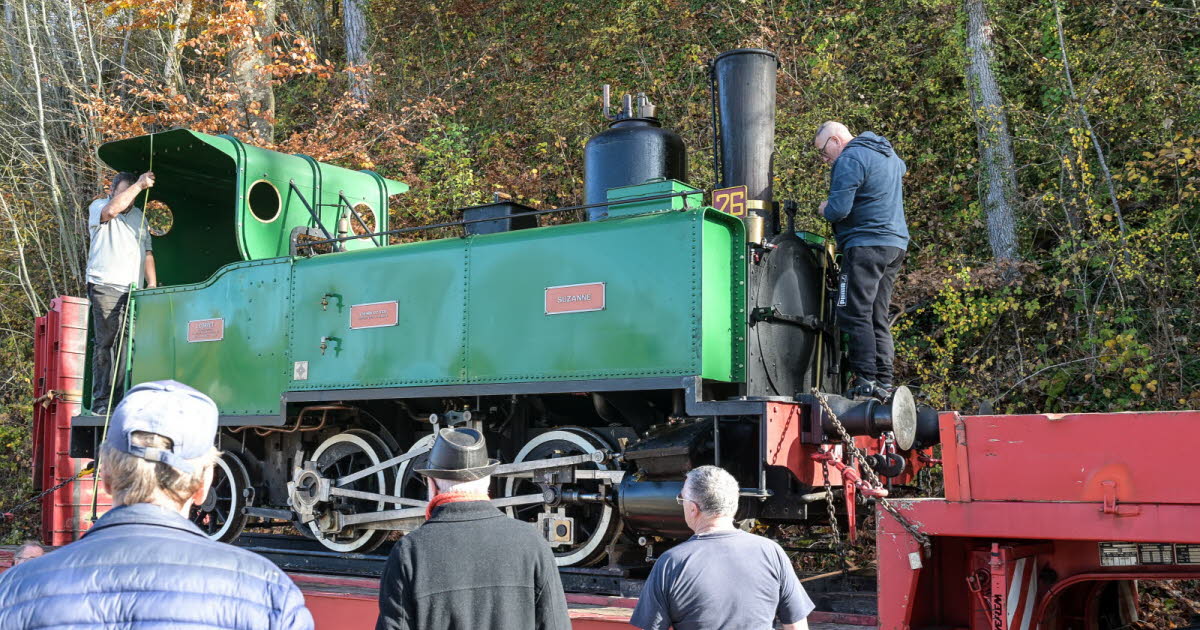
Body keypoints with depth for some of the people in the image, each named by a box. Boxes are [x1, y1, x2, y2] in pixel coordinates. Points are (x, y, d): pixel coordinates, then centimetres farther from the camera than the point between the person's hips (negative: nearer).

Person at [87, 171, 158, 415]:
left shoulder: (139, 216, 22)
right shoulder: (97, 207, 7)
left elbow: (147, 252, 22)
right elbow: (112, 209, -18)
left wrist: (152, 284, 12)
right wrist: (139, 185, -14)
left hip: (133, 289, 4)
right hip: (105, 287, -4)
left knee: (128, 344, -5)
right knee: (105, 343, -9)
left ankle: (122, 399, -5)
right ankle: (101, 401, -9)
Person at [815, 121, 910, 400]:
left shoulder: (850, 159, -10)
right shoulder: (888, 154, 20)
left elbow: (838, 210, -18)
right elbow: (901, 168, 45)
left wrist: (825, 209, 5)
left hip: (866, 244, -9)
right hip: (896, 243, 9)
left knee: (854, 314, -9)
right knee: (878, 317, 10)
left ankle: (866, 381, -14)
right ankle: (884, 382, 7)